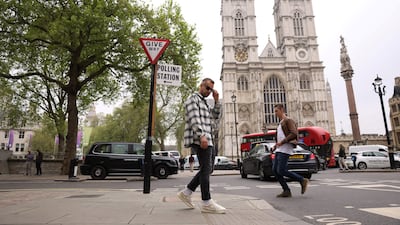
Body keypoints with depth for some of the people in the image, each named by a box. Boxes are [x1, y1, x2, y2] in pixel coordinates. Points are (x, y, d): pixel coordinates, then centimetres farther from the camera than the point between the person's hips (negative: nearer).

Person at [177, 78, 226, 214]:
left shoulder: (204, 103, 28)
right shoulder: (193, 99, -2)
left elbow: (215, 116, 24)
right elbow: (194, 119, -16)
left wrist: (216, 100, 14)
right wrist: (202, 135, -27)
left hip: (207, 140, 10)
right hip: (199, 139, -10)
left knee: (207, 170, 10)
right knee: (206, 169, -9)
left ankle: (186, 193, 14)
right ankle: (206, 203, -3)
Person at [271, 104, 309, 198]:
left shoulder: (288, 120, -2)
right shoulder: (280, 123, 26)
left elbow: (294, 133, -15)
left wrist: (282, 141, -18)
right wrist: (275, 145, 15)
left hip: (285, 149, -9)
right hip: (279, 149, 9)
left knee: (281, 171, -14)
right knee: (275, 170, 0)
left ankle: (302, 180, 3)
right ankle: (286, 191, 5)